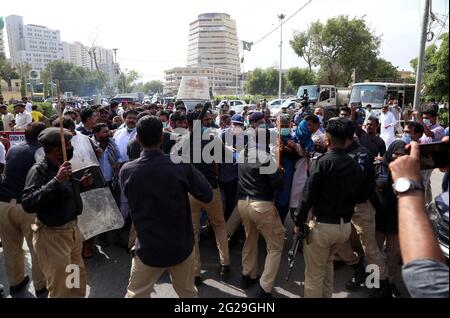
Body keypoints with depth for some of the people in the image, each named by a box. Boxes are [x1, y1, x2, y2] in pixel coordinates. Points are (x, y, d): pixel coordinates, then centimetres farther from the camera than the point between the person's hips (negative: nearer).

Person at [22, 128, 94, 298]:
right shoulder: (39, 170, -21)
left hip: (71, 230, 8)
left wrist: (80, 184, 4)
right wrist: (56, 180, -37)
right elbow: (28, 204, -34)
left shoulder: (62, 166, 5)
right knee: (60, 288, 7)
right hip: (52, 236, -8)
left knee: (79, 277, 25)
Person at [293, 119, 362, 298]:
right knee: (327, 262, 29)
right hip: (345, 225, 7)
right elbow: (355, 195, 11)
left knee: (314, 273, 7)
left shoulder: (323, 161, -16)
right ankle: (326, 296, 40)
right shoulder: (355, 165, 3)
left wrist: (298, 221, -9)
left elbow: (308, 194, -17)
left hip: (323, 225, -7)